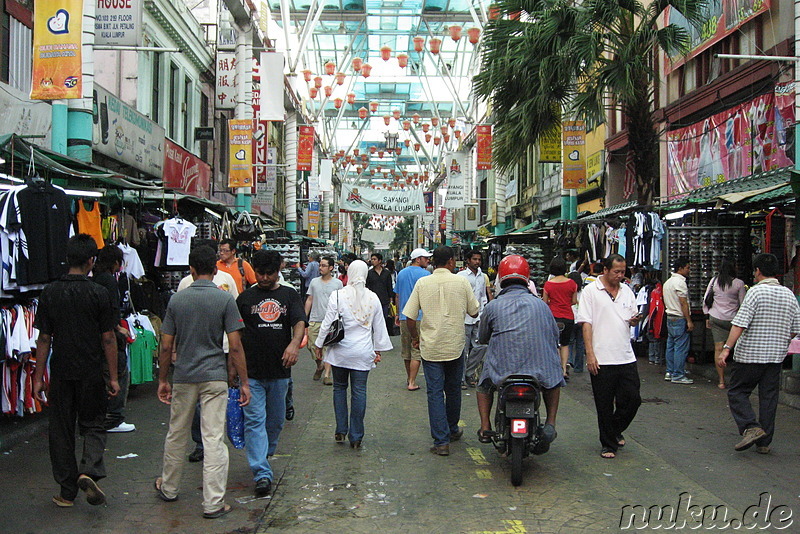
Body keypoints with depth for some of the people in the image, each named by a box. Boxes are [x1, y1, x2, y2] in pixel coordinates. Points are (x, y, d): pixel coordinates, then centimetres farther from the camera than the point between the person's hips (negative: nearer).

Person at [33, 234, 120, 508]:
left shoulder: (49, 293, -2)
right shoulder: (98, 294, -8)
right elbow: (108, 338, -6)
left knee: (61, 429, 11)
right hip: (91, 372, -2)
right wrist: (113, 377, 2)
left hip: (60, 372, 2)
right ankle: (90, 471, -11)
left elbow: (44, 339, 0)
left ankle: (67, 491, 16)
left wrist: (39, 378, 6)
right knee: (93, 424, 12)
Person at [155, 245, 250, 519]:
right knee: (214, 439, 0)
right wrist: (243, 382, -4)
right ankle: (213, 503, 2)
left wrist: (162, 380, 13)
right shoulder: (225, 299, -8)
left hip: (183, 377, 3)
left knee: (176, 435, 18)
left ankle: (168, 488, 35)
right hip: (215, 377, -3)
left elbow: (166, 346, 2)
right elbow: (235, 346, -11)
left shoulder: (176, 300, 1)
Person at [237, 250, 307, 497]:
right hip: (251, 372, -2)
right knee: (255, 421, -8)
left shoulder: (289, 296, 7)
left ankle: (263, 455, 38)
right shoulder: (245, 298, 6)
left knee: (276, 420, 14)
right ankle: (262, 473, -10)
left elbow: (299, 323, -7)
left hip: (280, 371, 2)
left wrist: (295, 343, -29)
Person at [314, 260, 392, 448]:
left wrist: (319, 345, 8)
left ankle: (341, 431, 14)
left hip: (340, 351, -1)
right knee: (359, 392, 4)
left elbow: (327, 324, -4)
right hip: (363, 352, 1)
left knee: (339, 388, 13)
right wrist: (378, 349, 19)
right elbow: (379, 327, 8)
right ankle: (356, 436, 8)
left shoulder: (337, 296, -8)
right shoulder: (373, 298, 1)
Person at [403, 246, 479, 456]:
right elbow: (474, 312, 4)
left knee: (435, 392, 2)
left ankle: (441, 441, -2)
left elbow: (409, 316, -5)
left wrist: (415, 337, 11)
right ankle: (452, 429, 36)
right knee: (453, 389, 19)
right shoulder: (461, 282, -4)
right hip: (455, 346, 1)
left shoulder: (422, 283, -4)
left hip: (430, 347, -1)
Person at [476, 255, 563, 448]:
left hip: (501, 372, -1)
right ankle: (550, 424, 21)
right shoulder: (540, 304, 4)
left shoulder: (492, 306, 0)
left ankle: (485, 428, 19)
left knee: (483, 384, 31)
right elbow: (555, 336, 14)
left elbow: (482, 338, 12)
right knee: (554, 380, 34)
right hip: (540, 371, 1)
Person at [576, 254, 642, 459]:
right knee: (604, 406, 4)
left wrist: (634, 320, -5)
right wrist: (590, 354, -13)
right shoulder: (591, 291, -3)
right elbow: (586, 324, -7)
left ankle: (616, 430, 32)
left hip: (626, 358, 5)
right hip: (601, 359, -5)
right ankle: (608, 444, 19)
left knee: (632, 399, 6)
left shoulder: (626, 291, 12)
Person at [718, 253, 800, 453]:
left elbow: (740, 324, -19)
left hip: (749, 354, -6)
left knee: (737, 392, 5)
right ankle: (764, 442, 13)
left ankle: (751, 427, -13)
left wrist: (726, 348, -20)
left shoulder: (756, 291, -11)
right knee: (769, 397, 10)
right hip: (776, 356, 6)